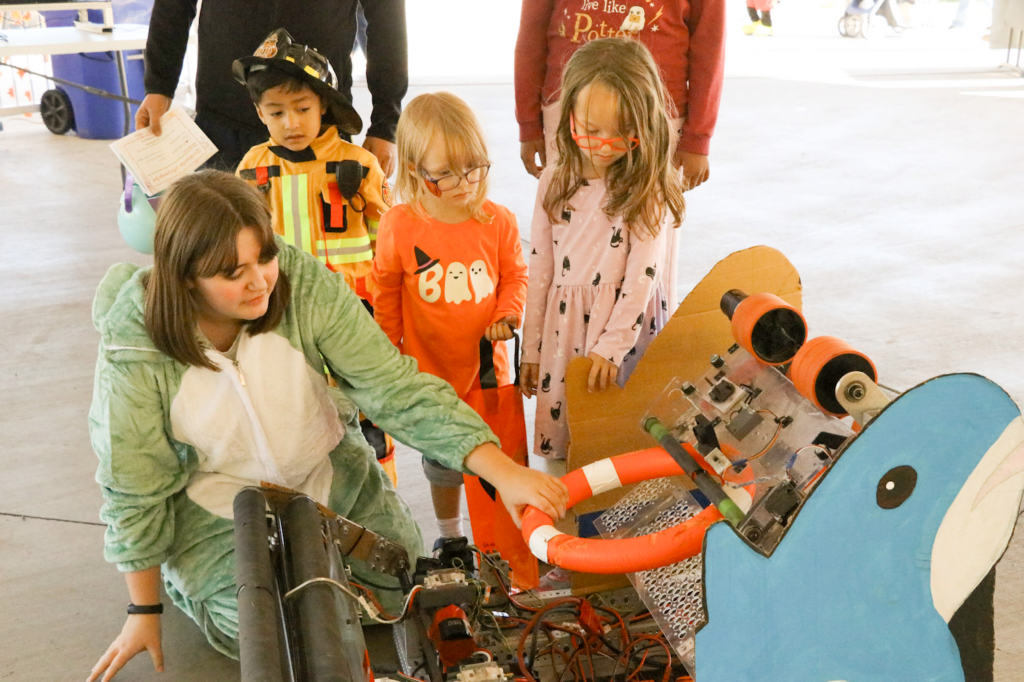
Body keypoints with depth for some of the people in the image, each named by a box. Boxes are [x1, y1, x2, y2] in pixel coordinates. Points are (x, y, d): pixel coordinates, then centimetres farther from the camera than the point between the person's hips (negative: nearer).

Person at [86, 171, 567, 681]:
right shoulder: (134, 347, -27)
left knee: (402, 585, 5)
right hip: (215, 502, -2)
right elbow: (134, 488, -14)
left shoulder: (305, 284, -25)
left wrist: (504, 471, -36)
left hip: (330, 472, 3)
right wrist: (144, 611, -4)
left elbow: (396, 386, -26)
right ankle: (184, 577, 19)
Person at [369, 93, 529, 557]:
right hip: (430, 375, 0)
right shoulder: (398, 227, -13)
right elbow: (386, 293, 1)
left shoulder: (498, 222, -9)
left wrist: (507, 315, -11)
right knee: (443, 465, 17)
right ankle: (449, 536, 43)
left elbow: (515, 275, 7)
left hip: (488, 369, 1)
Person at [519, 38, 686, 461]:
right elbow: (540, 271, 6)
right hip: (563, 330, 4)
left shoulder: (649, 191, -8)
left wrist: (611, 346, -17)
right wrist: (531, 349, 9)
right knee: (562, 443, 10)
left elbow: (641, 280, -11)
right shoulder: (555, 183, 3)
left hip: (628, 329, -3)